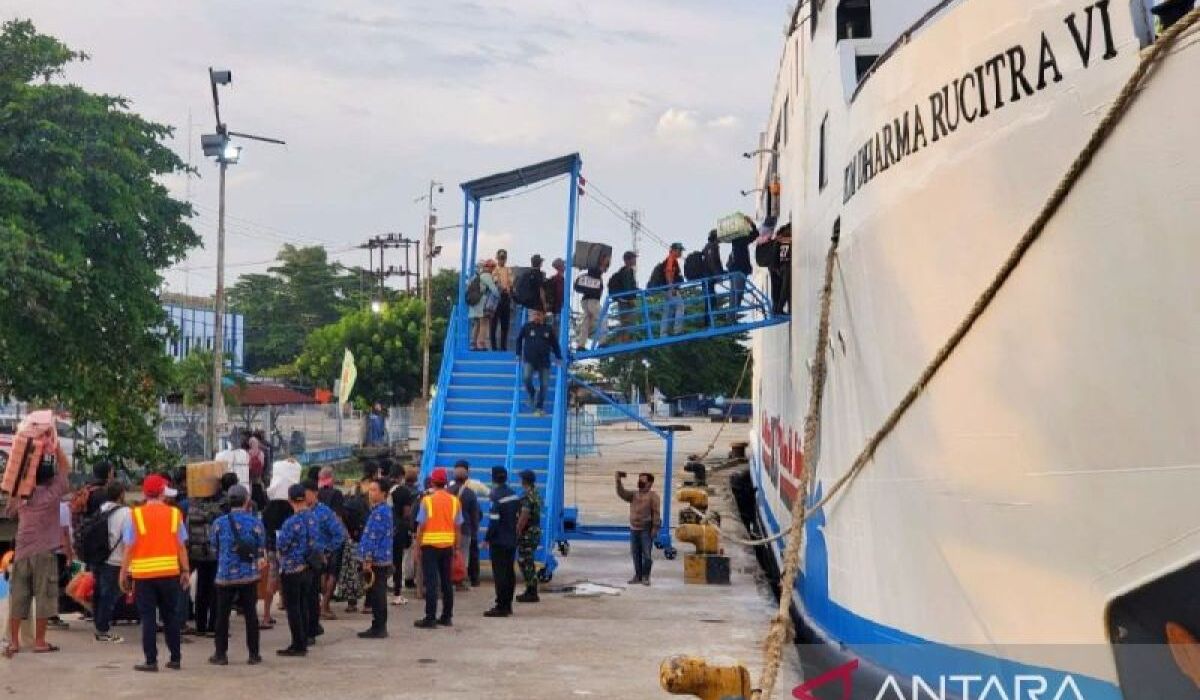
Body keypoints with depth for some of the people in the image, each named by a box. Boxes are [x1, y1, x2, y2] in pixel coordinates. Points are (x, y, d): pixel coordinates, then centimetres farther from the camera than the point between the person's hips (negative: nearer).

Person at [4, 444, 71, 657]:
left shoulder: (21, 495, 6)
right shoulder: (52, 492, -6)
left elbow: (11, 511, 28)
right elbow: (65, 467, 4)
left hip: (22, 551, 4)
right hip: (44, 552, -4)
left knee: (18, 596, 7)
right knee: (44, 596, 2)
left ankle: (13, 641, 8)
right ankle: (40, 641, 4)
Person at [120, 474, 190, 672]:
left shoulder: (136, 515, -3)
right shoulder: (174, 514, 1)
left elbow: (129, 548, -4)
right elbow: (182, 546, 2)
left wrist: (124, 572, 4)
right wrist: (186, 571, 9)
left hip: (143, 574, -2)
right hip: (170, 572, 2)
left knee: (148, 618, 4)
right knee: (170, 616, 12)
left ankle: (151, 661, 3)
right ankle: (175, 658, 17)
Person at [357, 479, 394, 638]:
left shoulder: (380, 512, -16)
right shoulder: (385, 509, 15)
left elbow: (374, 538, -20)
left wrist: (368, 560, -20)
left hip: (376, 561, -10)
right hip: (382, 561, 10)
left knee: (377, 595, -4)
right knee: (378, 595, 14)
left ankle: (378, 628, 1)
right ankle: (379, 627, 20)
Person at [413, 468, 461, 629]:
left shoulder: (427, 500, -8)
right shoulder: (454, 501, 3)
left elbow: (421, 526, -8)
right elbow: (457, 526, 5)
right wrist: (455, 546, 13)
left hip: (430, 545, -4)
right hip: (448, 545, 4)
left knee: (431, 582, -4)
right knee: (447, 581, 10)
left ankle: (430, 618, -5)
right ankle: (447, 616, 14)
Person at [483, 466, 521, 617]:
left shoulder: (497, 497, -16)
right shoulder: (515, 496, 8)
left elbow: (493, 521, -18)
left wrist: (486, 539, -10)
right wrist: (513, 533, 17)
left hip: (499, 541, -8)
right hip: (512, 540, 8)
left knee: (500, 573, -5)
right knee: (509, 572, 13)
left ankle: (501, 607, -5)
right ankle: (507, 605, 19)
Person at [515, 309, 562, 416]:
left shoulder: (548, 329, 6)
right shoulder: (526, 327, 3)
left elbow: (555, 344, 16)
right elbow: (519, 340, 15)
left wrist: (559, 358, 14)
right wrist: (518, 354, 12)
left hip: (544, 361, 1)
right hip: (529, 360, -1)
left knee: (543, 385, -1)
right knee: (527, 378, -24)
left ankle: (539, 408, 10)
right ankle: (532, 396, 4)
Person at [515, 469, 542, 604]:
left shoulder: (527, 496, -18)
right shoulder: (536, 495, 12)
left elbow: (524, 517, -23)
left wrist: (516, 533, -18)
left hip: (527, 533, -10)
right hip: (535, 532, 10)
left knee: (526, 562, -5)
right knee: (528, 562, 16)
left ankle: (531, 593, -4)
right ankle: (531, 591, 20)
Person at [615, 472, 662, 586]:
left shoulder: (653, 496, -6)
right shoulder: (633, 495, 12)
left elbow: (656, 513, -10)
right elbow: (621, 493, 0)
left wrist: (655, 528, -16)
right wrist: (619, 480, -13)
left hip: (646, 530, -6)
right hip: (634, 529, 6)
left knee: (646, 554, -2)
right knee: (636, 554, 9)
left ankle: (645, 577, 7)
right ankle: (638, 576, 18)